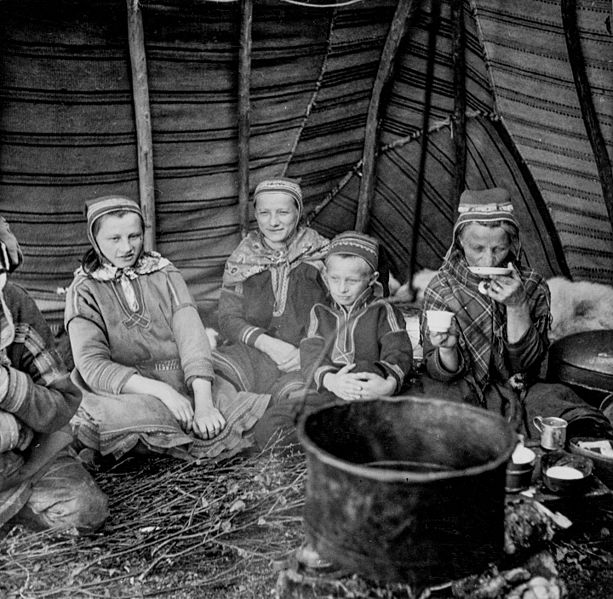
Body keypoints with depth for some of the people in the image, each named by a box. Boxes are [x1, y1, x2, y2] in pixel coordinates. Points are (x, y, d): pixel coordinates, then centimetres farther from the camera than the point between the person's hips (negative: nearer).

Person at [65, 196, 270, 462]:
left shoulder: (164, 273, 9)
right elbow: (92, 365, -9)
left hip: (185, 384, 2)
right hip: (127, 392, -2)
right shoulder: (84, 291, 4)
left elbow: (191, 337, -4)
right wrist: (160, 390, -25)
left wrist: (204, 402, -22)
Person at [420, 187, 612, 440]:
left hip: (517, 395, 0)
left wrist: (517, 307, -22)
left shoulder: (532, 287, -1)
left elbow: (526, 362, -7)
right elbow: (444, 373, -7)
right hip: (461, 395, 1)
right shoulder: (441, 289, -6)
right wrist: (447, 349, -31)